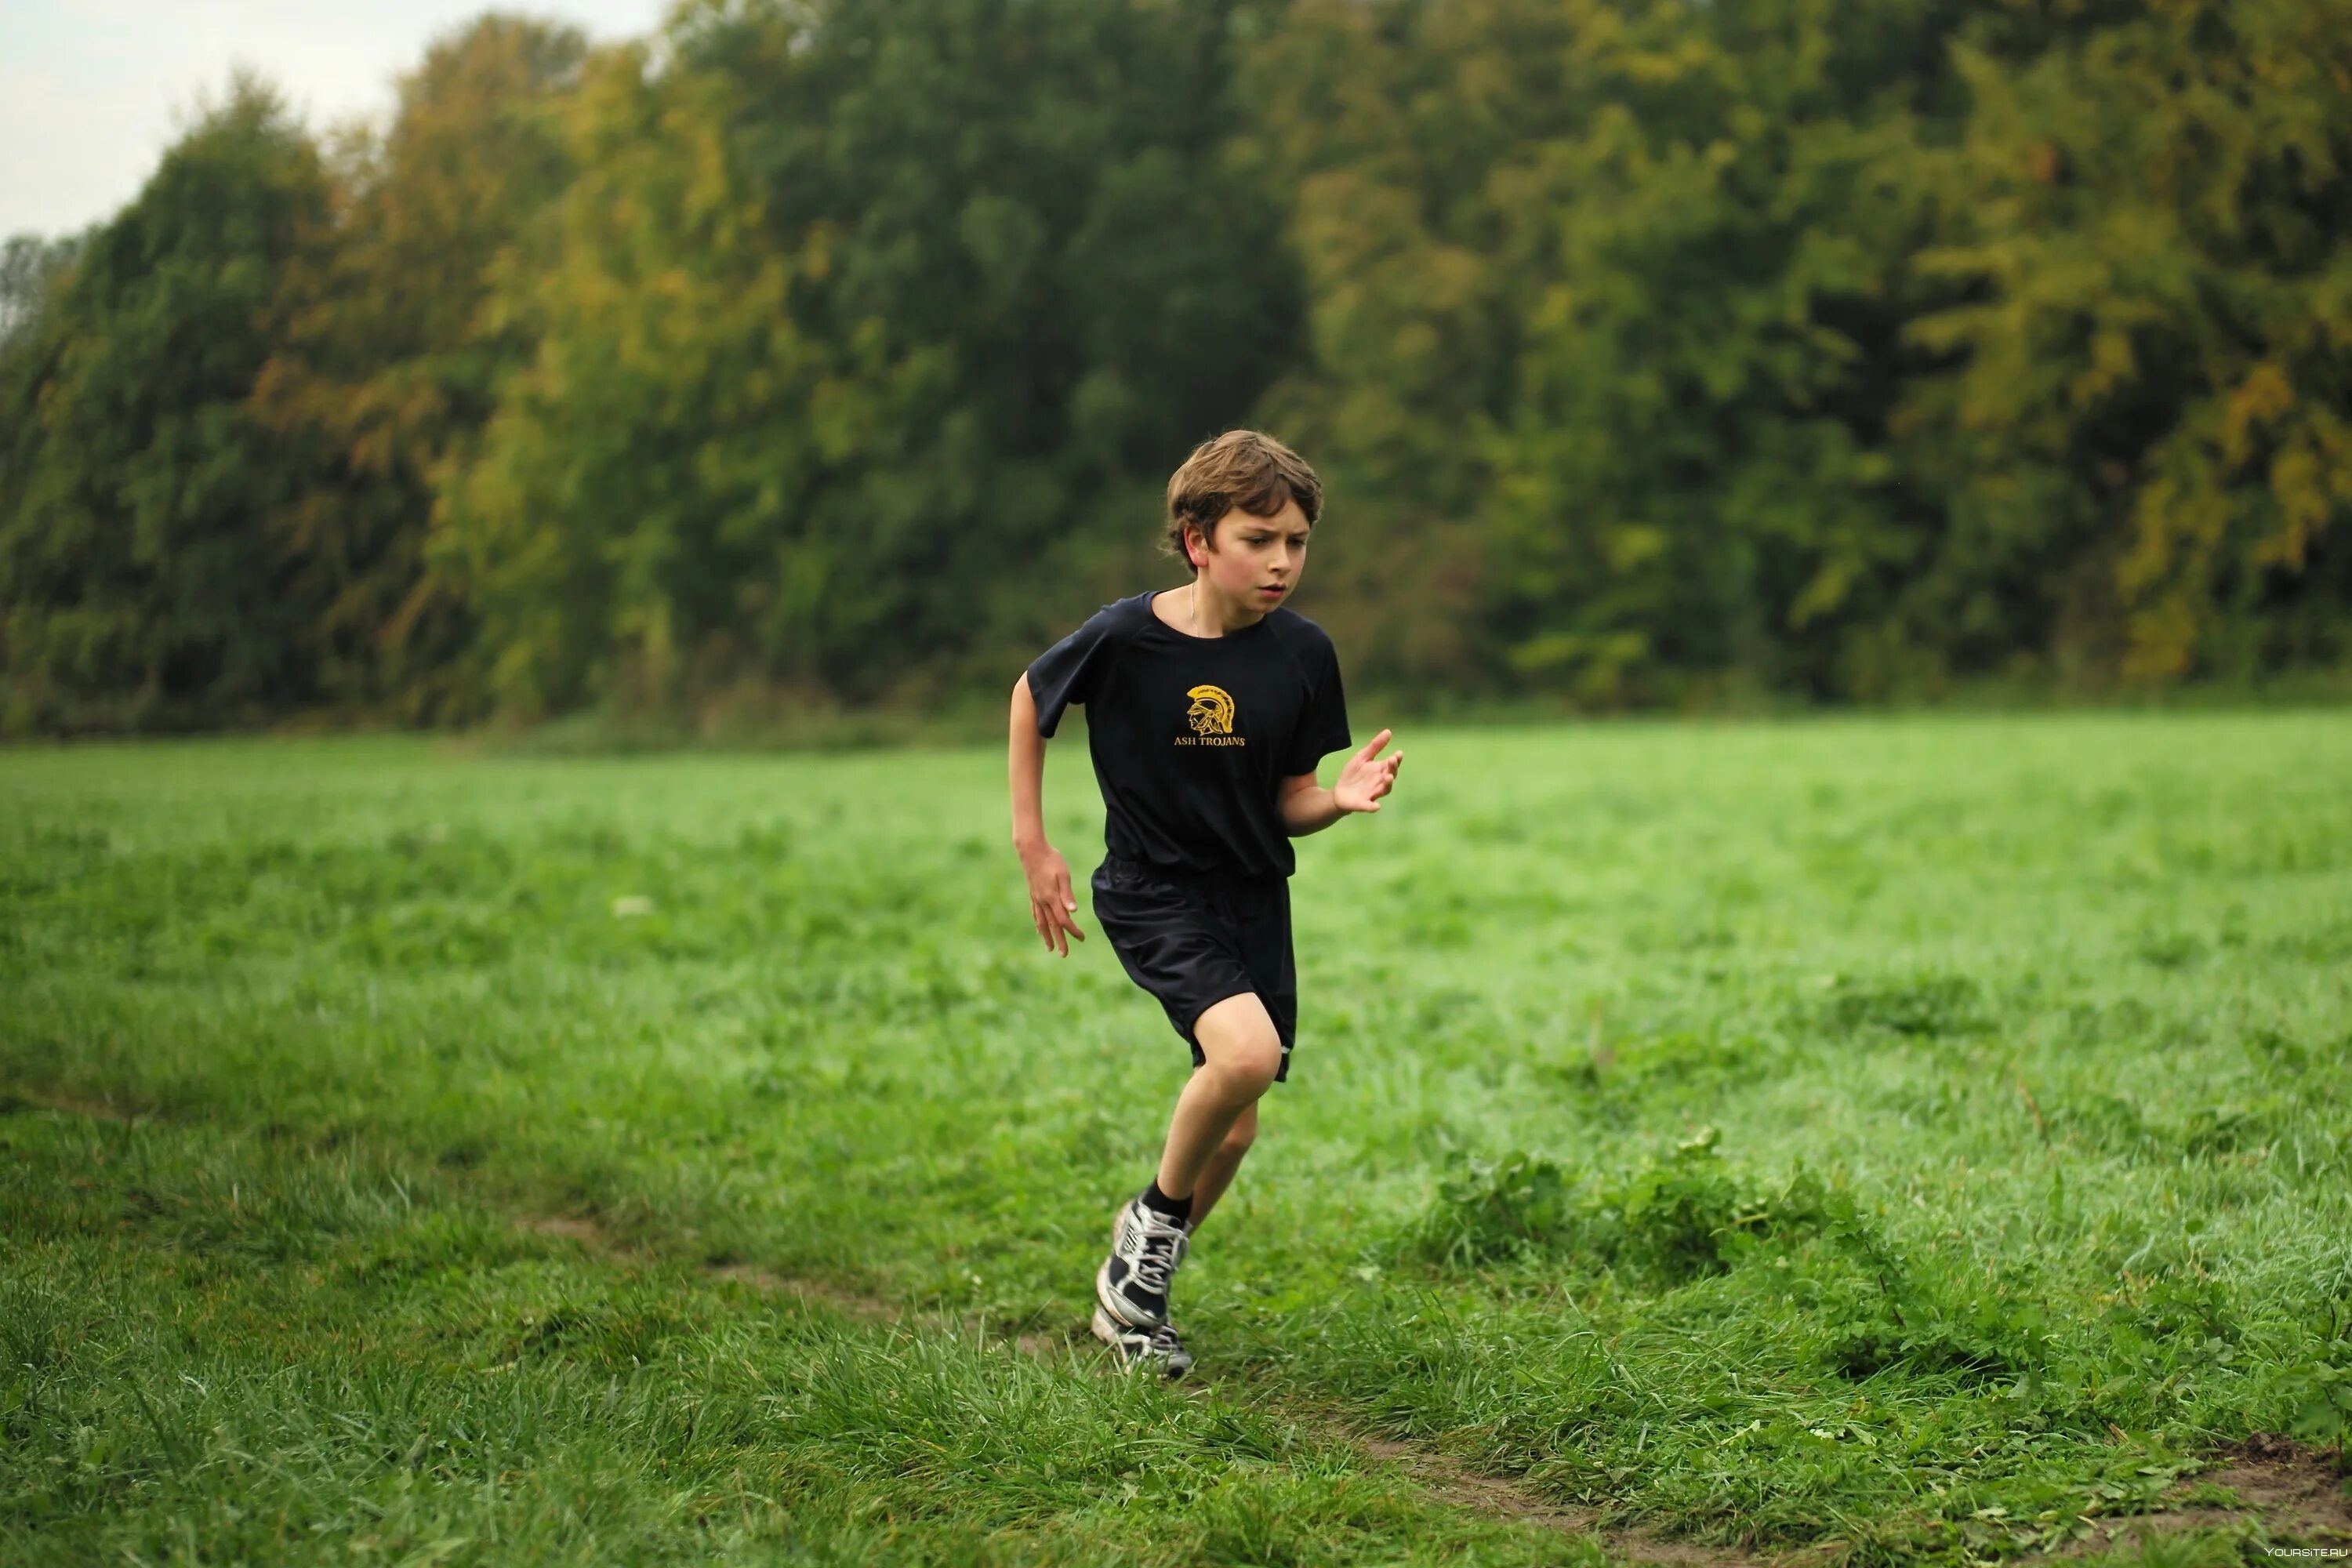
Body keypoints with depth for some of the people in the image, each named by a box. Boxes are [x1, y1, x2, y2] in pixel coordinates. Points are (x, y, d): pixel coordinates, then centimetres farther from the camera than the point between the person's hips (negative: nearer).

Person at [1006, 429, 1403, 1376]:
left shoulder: (1302, 652, -7)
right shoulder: (1125, 638, -16)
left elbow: (1290, 803, 1)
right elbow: (1031, 698, 4)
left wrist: (1342, 798, -22)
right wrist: (1031, 842, 3)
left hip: (1252, 898, 5)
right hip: (1152, 891, -5)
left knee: (1233, 1135, 8)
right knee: (1247, 1051, -29)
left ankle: (1134, 1292, 33)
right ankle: (1155, 1215, -1)